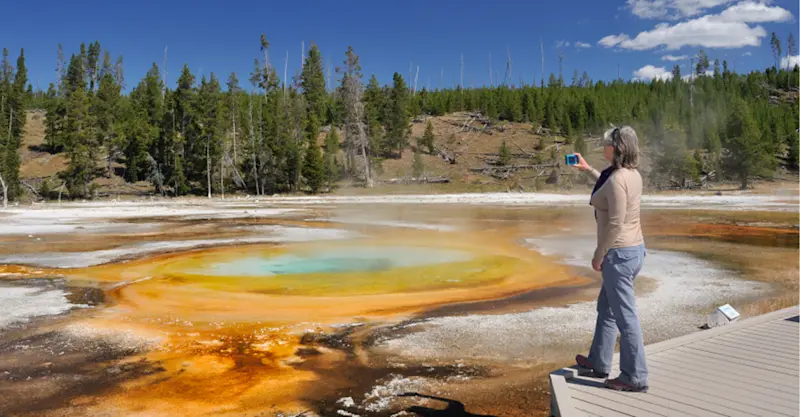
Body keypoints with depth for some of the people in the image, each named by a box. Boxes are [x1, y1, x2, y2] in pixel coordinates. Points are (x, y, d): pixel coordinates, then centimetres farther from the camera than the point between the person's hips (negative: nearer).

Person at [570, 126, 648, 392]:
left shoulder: (617, 179, -21)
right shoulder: (632, 174, 8)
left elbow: (615, 224, -24)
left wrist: (598, 255, -14)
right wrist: (588, 170, 38)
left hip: (619, 253, -10)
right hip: (633, 249, 10)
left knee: (625, 316, 1)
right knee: (606, 308, 21)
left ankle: (635, 377, 13)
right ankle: (598, 363, 34)